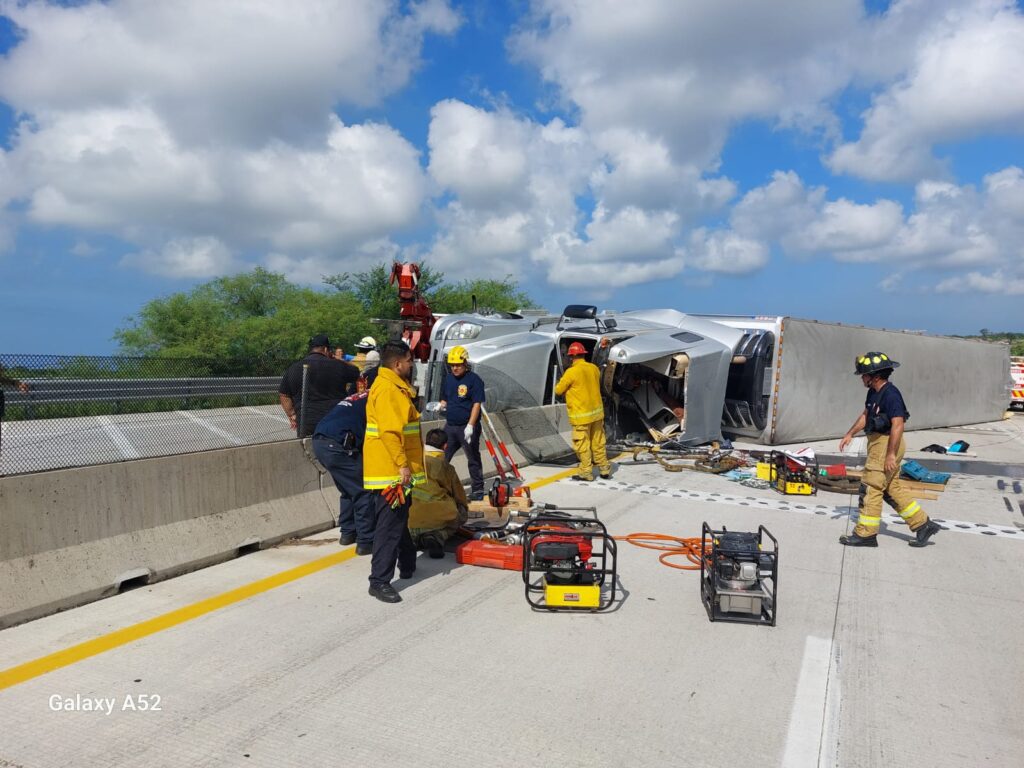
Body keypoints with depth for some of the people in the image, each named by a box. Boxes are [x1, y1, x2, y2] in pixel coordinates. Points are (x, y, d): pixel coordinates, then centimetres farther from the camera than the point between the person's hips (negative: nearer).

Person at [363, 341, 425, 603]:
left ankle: (407, 565, 37)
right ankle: (379, 581, 0)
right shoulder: (386, 389, -18)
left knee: (400, 521, 22)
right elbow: (389, 431, -26)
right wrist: (402, 464, -26)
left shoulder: (396, 387, 16)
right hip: (390, 472, -11)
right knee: (390, 526, -7)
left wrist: (405, 464, 27)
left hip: (397, 471, 11)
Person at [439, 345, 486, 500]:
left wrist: (470, 425, -21)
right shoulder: (447, 378, 11)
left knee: (473, 460, 5)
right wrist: (441, 405, -2)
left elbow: (477, 404, -14)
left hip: (467, 427, -6)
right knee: (441, 458, 7)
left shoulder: (474, 380, -10)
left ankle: (477, 490, 16)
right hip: (450, 425, 6)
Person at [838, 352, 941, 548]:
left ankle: (865, 534, 4)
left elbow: (898, 424, -24)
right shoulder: (873, 392, 9)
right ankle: (923, 525, 25)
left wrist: (891, 454, -26)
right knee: (893, 488, 16)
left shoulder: (890, 394, -20)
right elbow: (865, 415, 22)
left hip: (887, 445, -10)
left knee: (871, 488, -4)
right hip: (878, 442, 10)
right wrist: (850, 434, 17)